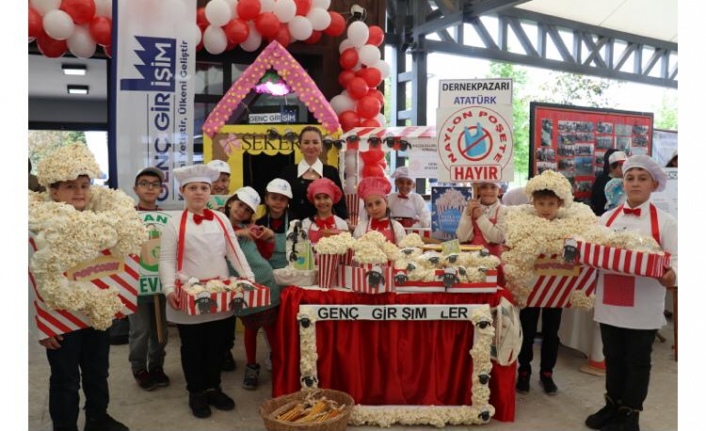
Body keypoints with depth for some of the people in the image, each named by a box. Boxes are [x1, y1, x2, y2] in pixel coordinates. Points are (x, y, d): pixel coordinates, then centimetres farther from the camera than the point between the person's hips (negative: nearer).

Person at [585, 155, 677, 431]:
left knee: (637, 361, 10)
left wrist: (671, 276, -30)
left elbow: (675, 260, -9)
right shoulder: (607, 218, 7)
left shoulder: (664, 221, -4)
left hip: (643, 307, -3)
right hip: (610, 303, 3)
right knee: (612, 357, 16)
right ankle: (612, 405, 33)